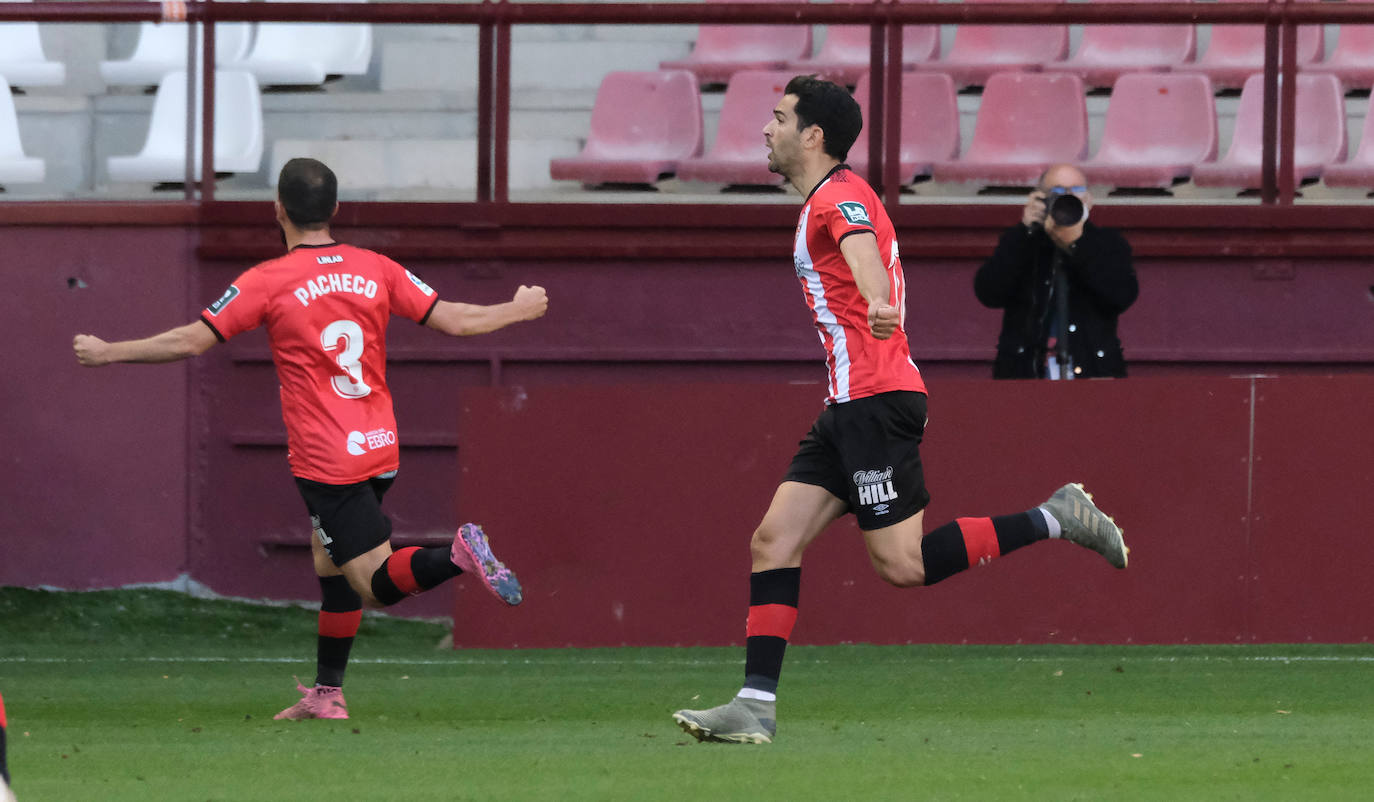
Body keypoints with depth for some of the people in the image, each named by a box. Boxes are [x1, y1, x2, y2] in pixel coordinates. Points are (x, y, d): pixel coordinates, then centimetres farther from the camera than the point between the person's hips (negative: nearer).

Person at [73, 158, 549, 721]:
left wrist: (108, 354, 3)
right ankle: (327, 694, 24)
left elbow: (191, 341, -10)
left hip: (325, 459, -6)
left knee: (378, 584, -5)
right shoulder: (376, 270, 2)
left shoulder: (268, 282, -10)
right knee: (330, 564, 21)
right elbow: (454, 321, 3)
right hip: (380, 446, 6)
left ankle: (457, 555, -33)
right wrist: (519, 310, 22)